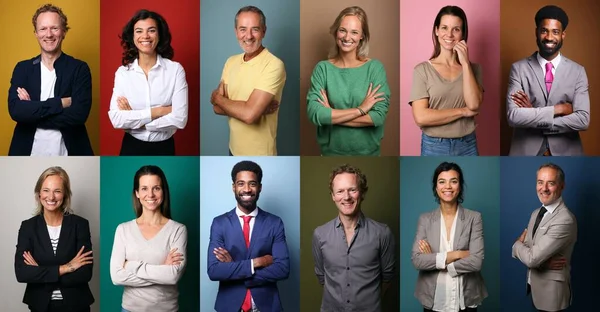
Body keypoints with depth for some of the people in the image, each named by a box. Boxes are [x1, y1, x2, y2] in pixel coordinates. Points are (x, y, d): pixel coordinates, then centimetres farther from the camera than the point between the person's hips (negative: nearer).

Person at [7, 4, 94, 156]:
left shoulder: (79, 68, -2)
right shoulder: (22, 68, 4)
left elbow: (79, 114, -15)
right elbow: (15, 110, -10)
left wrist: (32, 110, -12)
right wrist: (60, 103, -16)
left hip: (68, 154, -2)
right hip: (28, 152, 2)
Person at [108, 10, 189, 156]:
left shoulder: (175, 69, -9)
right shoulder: (122, 72, -4)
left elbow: (180, 119, -17)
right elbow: (116, 119, -14)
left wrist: (133, 119, -14)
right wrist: (158, 111, -19)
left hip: (163, 148, -1)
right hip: (132, 147, 1)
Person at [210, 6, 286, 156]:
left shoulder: (274, 65, -20)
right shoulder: (231, 62, 3)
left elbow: (249, 114, -27)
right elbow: (217, 108, -3)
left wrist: (217, 97, -10)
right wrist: (255, 107, -18)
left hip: (259, 156, -6)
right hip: (234, 149, 6)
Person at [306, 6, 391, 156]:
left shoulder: (375, 67, -9)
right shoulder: (322, 68, -7)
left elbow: (378, 117, -17)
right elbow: (314, 114, -18)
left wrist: (330, 115, -16)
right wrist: (360, 109, -19)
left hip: (367, 151, 0)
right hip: (331, 151, 0)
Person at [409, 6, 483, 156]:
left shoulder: (473, 68, 5)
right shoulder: (422, 70, -5)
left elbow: (474, 104, -13)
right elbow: (421, 117, -15)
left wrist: (465, 63, -12)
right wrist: (463, 111, -10)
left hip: (467, 147, 3)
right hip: (434, 148, -3)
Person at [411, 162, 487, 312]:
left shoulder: (474, 218, -3)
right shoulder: (425, 219, 1)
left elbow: (476, 261, -12)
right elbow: (417, 260, -9)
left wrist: (434, 259, -11)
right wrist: (456, 254, -15)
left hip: (465, 300, -1)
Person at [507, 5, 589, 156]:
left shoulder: (578, 71, -1)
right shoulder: (519, 69, -4)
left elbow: (583, 120, -12)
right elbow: (513, 116, -15)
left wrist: (533, 116, -15)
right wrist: (558, 109, -16)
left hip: (565, 152, 1)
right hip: (526, 151, -1)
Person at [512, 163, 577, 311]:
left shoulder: (565, 220, -23)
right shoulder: (536, 213, 6)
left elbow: (531, 258, -25)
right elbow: (524, 250, 2)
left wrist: (517, 244, -4)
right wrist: (542, 261, -19)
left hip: (550, 293, -7)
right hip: (531, 286, 7)